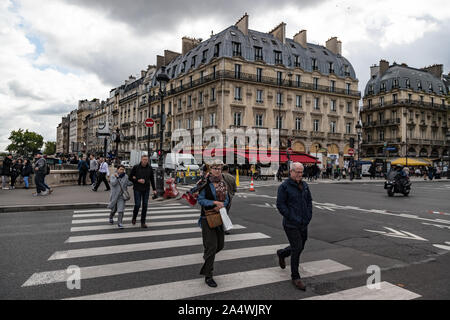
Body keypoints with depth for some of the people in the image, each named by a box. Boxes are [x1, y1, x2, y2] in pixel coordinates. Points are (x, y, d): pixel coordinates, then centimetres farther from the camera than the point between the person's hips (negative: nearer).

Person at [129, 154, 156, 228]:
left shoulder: (150, 168, 2)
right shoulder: (136, 167, -5)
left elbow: (152, 179, 11)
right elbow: (130, 178, -1)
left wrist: (154, 189, 9)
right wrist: (138, 180, -15)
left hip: (146, 189, 3)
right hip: (137, 189, -3)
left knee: (145, 205, 2)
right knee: (137, 205, -6)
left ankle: (143, 222, 11)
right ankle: (134, 218, 23)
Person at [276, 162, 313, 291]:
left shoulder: (304, 185, 9)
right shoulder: (284, 186, -11)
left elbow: (309, 201, 18)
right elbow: (280, 205, -13)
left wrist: (308, 216, 6)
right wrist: (292, 218, -16)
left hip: (304, 224, 7)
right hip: (291, 225, -7)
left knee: (300, 247, 17)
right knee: (297, 249, -6)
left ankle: (282, 253, 45)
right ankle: (295, 277, 11)